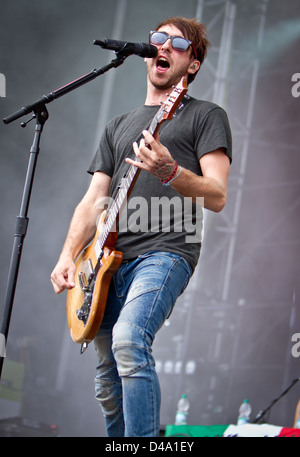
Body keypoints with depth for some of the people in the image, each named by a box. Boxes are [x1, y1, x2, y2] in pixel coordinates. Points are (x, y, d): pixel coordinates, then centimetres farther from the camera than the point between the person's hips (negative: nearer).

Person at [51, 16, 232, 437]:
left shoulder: (206, 115, 9)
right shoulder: (119, 126, 25)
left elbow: (217, 197, -3)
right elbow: (93, 201, 19)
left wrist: (169, 171, -22)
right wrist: (68, 255, 2)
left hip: (167, 250, -6)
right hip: (110, 257, 6)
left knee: (128, 339, -31)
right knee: (108, 384, 5)